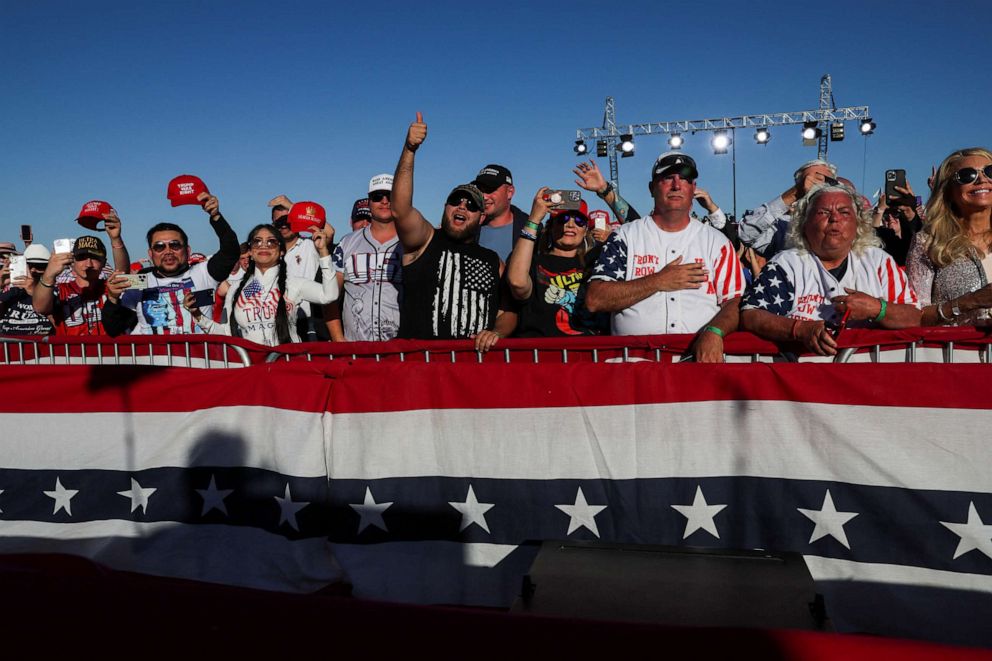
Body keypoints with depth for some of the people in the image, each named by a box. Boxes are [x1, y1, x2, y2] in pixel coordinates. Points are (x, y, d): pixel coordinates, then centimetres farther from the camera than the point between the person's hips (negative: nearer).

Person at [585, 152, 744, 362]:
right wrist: (659, 282, -6)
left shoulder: (716, 241, 14)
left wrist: (714, 331, -17)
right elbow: (594, 300, -2)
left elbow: (735, 302, 6)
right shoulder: (625, 237, 9)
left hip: (699, 354, 2)